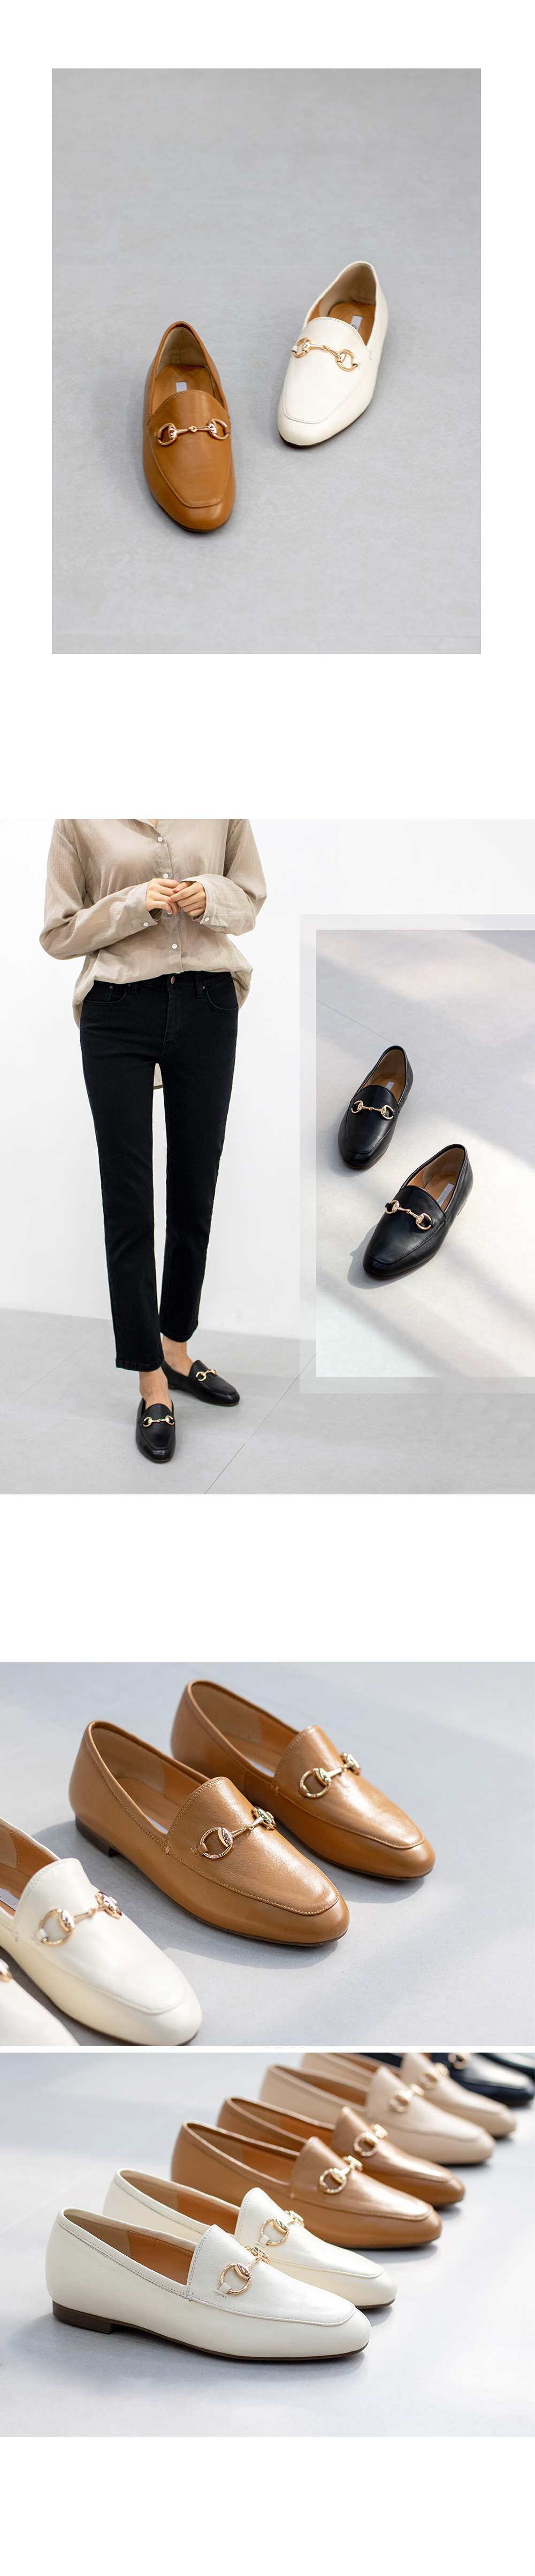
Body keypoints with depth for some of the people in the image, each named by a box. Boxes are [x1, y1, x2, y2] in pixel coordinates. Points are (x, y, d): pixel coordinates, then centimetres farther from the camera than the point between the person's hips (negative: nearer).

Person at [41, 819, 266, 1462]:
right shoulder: (80, 821, -3)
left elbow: (250, 898, 12)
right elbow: (58, 933, -1)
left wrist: (210, 898, -10)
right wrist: (137, 905, -16)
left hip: (206, 1005, 3)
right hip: (118, 1015, -2)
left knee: (195, 1192, 11)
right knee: (128, 1203, -1)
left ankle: (176, 1349, 29)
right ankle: (153, 1386, 7)